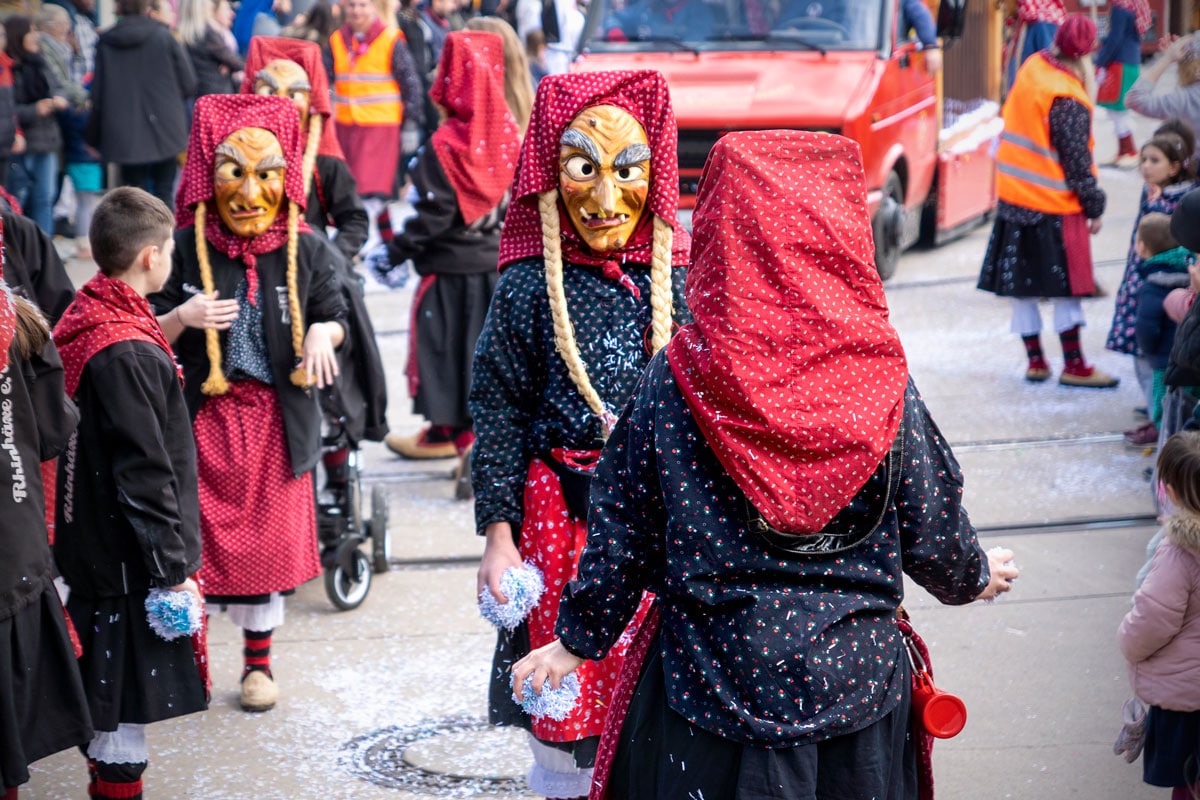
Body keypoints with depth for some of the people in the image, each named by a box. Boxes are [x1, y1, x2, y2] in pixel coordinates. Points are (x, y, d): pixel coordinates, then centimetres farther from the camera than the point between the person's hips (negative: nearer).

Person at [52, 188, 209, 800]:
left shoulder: (80, 326, 6)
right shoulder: (129, 354, -23)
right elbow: (144, 474, -22)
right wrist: (173, 569, -17)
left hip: (91, 551, 10)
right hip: (130, 564, -10)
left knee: (106, 693, 21)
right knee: (126, 705, 0)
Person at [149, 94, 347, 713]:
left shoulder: (306, 250, -3)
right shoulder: (185, 248, -7)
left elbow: (334, 314, 8)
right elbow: (148, 336, -1)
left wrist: (322, 333, -14)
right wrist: (182, 318, -22)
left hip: (274, 419, 1)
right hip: (204, 414, -1)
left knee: (268, 540, 9)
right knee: (200, 538, 4)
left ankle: (259, 661, 26)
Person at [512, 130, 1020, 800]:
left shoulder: (673, 383, -12)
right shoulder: (882, 385, -11)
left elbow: (623, 532, -5)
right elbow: (932, 527, -1)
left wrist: (579, 639, 10)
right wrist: (973, 577, 21)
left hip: (711, 687, 0)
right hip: (856, 686, 1)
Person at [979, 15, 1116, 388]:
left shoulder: (1033, 67, -1)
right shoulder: (1068, 101, -21)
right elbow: (1077, 161, -16)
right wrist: (1095, 206, -5)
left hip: (1013, 194, 7)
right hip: (1053, 205, -7)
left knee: (1020, 281, 11)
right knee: (1067, 285, 4)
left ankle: (1035, 361, 17)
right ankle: (1074, 366, 8)